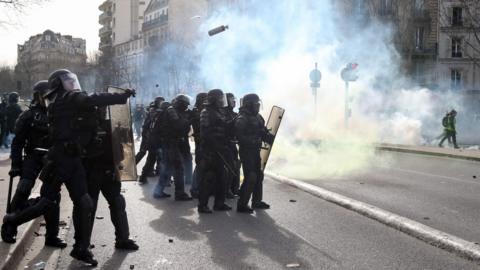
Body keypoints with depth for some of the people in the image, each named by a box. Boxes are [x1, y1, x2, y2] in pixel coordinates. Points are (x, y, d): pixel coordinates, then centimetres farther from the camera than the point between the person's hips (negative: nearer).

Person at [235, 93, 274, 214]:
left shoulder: (257, 117, 12)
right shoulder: (242, 119, -15)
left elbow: (262, 132, 18)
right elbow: (240, 136, -22)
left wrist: (268, 136, -2)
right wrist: (254, 141, -27)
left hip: (256, 151, 9)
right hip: (246, 151, -9)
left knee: (259, 175, 16)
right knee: (250, 178, -11)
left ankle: (257, 201, 30)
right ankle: (242, 205, -3)